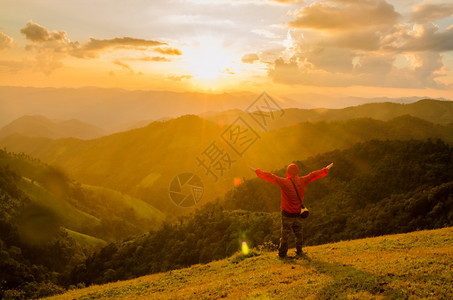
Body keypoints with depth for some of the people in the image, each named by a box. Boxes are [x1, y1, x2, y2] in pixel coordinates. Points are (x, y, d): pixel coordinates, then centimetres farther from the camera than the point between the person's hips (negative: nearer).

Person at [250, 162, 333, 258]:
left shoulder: (283, 182, -16)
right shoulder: (302, 181, -5)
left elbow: (269, 176, -11)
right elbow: (314, 175, 7)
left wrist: (257, 171, -1)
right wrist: (326, 169, 21)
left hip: (287, 213, -3)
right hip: (298, 213, 3)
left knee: (285, 234, 6)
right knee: (298, 233, 16)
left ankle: (282, 253, 11)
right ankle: (299, 252, 25)